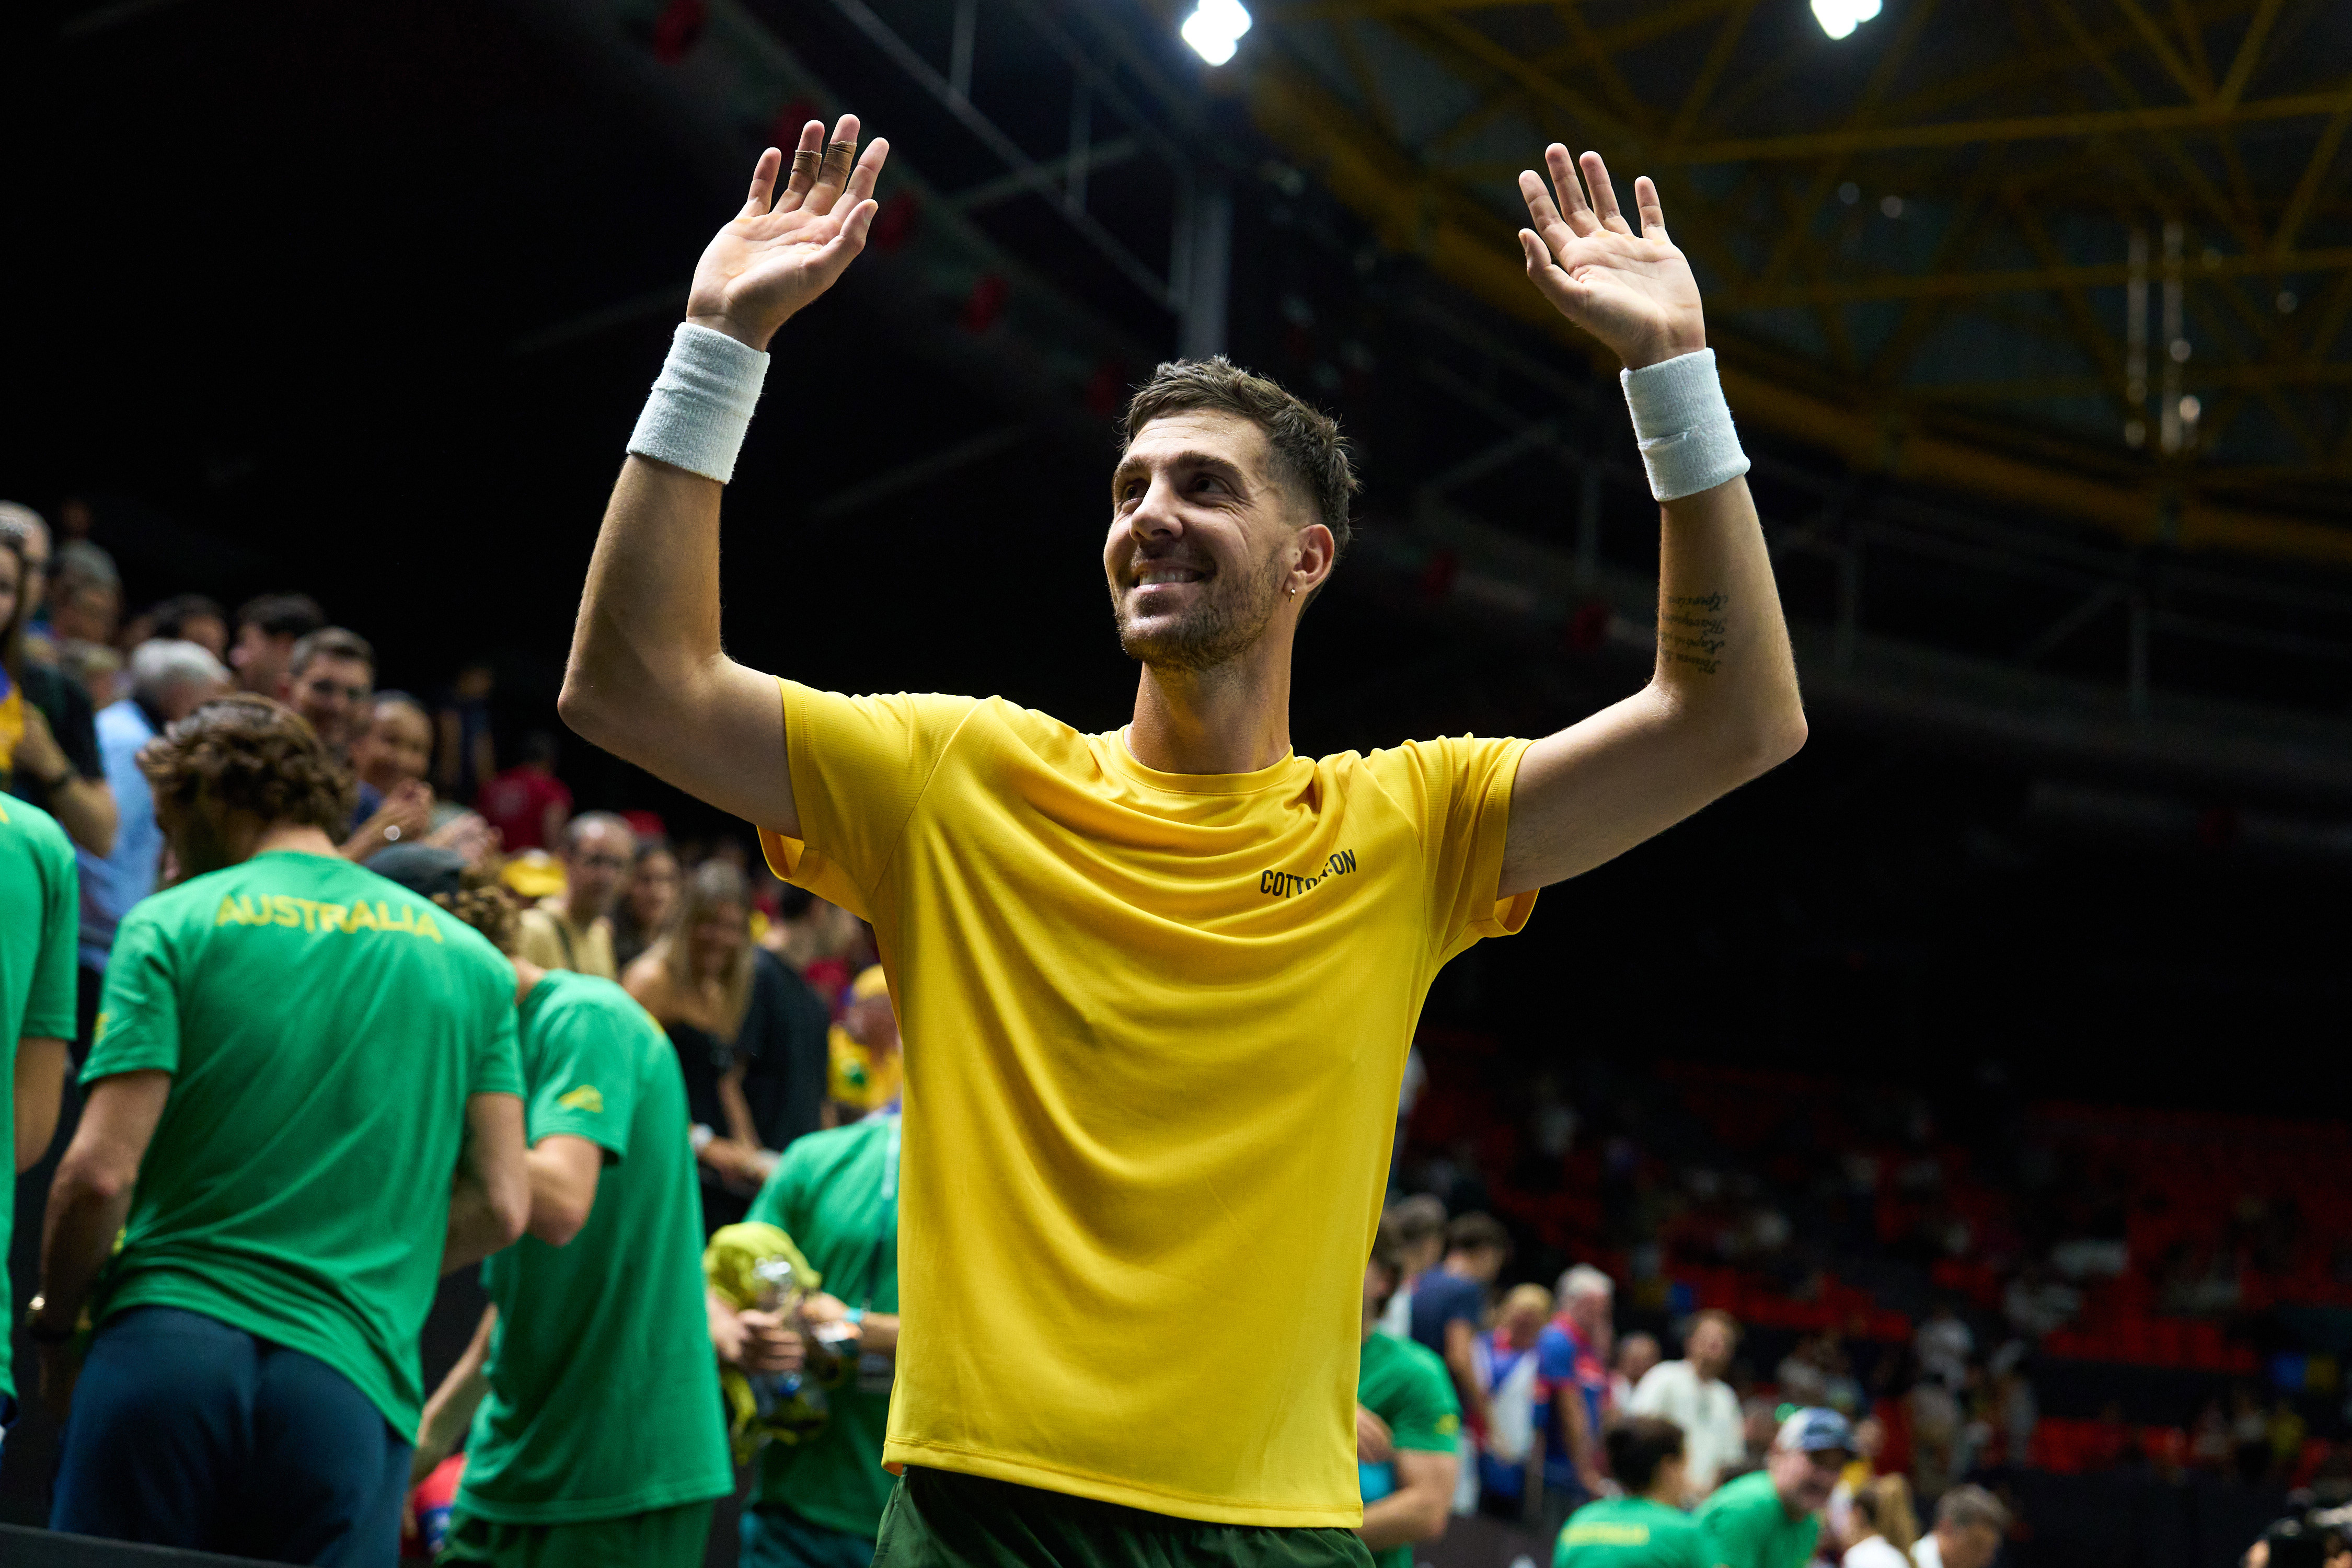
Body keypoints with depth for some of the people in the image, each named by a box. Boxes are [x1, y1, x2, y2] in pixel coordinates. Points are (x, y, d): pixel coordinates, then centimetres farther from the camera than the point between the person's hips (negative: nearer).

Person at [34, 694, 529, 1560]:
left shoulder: (173, 927, 3)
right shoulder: (470, 960, 13)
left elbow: (101, 1172, -5)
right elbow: (499, 1204, 7)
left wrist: (55, 1328, 11)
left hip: (165, 1351, -2)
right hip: (349, 1376, 2)